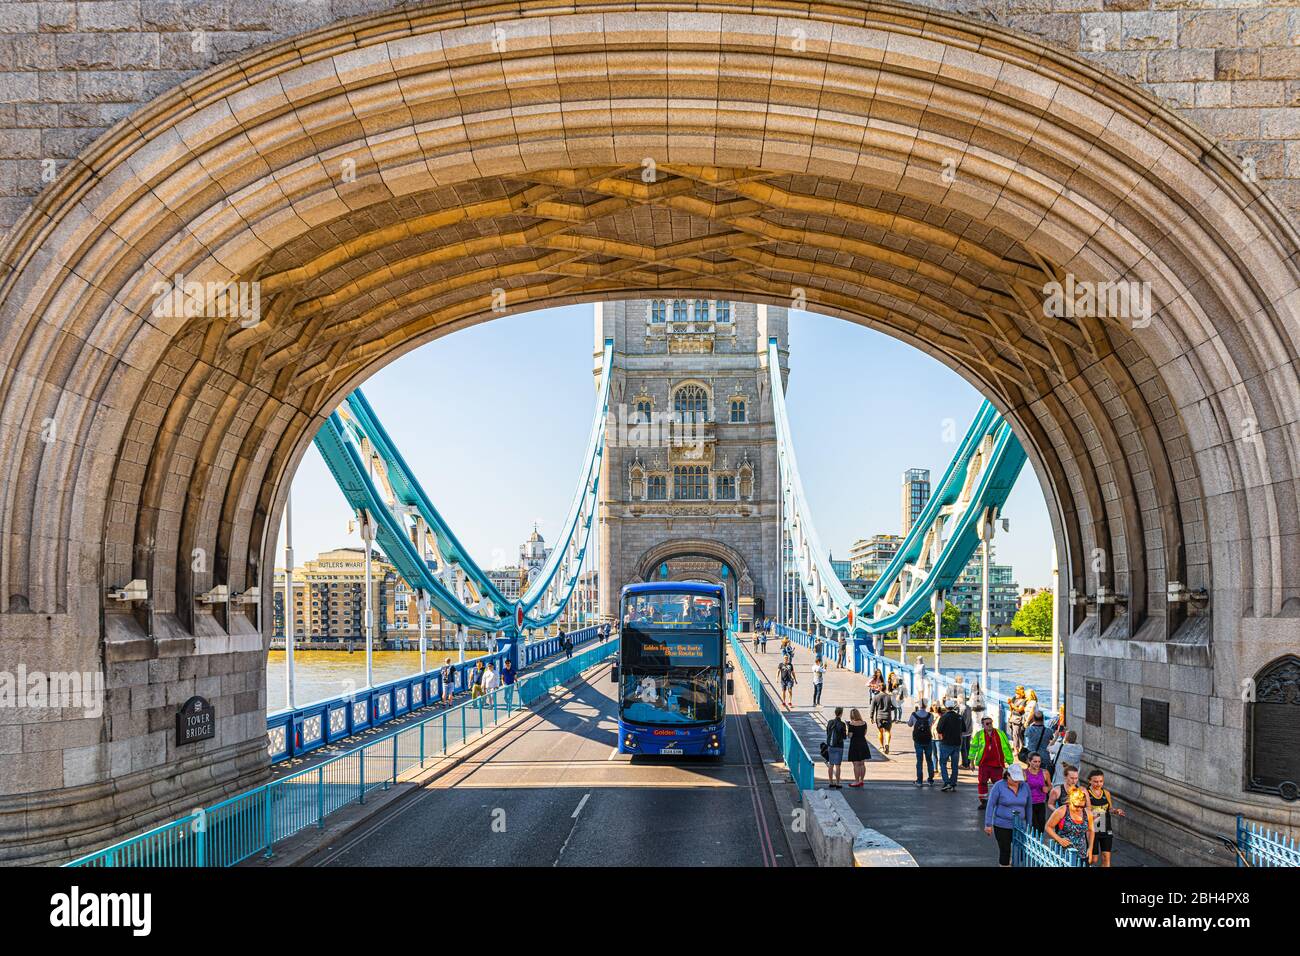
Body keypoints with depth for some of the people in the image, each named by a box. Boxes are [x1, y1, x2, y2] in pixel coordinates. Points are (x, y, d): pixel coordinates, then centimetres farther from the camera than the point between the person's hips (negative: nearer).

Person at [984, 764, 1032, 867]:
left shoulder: (1025, 787, 1)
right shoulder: (999, 786, -9)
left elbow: (1028, 807, 11)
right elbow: (991, 805, -6)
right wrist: (988, 824, -8)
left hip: (1019, 826, 3)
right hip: (1002, 826, -3)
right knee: (1005, 851, 2)